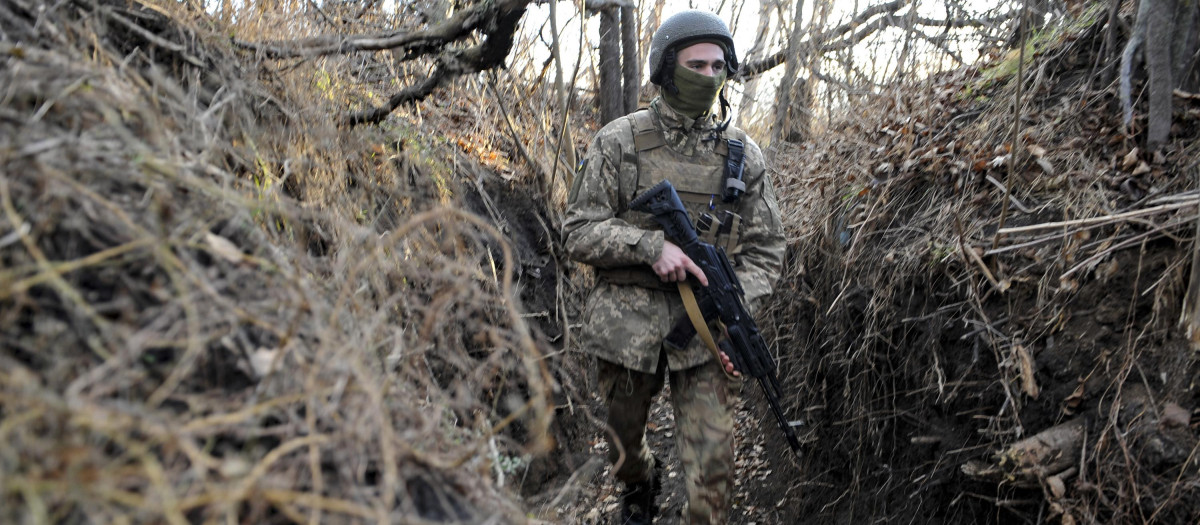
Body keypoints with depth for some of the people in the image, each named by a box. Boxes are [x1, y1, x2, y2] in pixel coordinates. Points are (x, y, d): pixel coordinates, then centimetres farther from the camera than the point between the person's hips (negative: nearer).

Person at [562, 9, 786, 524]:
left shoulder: (743, 154, 4)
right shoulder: (618, 142, -2)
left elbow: (765, 249, 6)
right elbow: (579, 230, -4)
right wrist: (651, 245, -20)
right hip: (627, 323, 0)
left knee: (712, 468, -5)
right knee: (623, 444, 20)